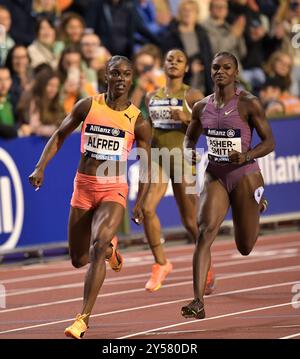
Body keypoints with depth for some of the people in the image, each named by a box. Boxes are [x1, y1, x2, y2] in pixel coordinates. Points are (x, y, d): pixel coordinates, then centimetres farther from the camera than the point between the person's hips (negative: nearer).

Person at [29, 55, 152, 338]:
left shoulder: (137, 121, -2)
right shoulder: (88, 106, 0)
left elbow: (145, 165, 6)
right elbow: (60, 136, 9)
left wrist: (140, 203, 1)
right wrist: (41, 167, -3)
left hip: (114, 190, -3)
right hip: (83, 187, 3)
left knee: (98, 245, -27)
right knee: (78, 260, 9)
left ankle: (84, 318, -23)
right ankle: (109, 246, 47)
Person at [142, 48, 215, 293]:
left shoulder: (192, 96, -2)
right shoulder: (152, 97, 13)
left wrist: (187, 119, -21)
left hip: (182, 158, -3)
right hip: (156, 159, 3)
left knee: (190, 221, 5)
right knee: (147, 208, -20)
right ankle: (161, 263, -6)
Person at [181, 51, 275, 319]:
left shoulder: (249, 103, -9)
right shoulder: (202, 107, 4)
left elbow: (269, 142, -7)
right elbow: (189, 139, 18)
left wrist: (247, 156, -26)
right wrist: (189, 153, -6)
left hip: (244, 176, -3)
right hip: (215, 177, 3)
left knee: (245, 247, 10)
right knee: (205, 233, -19)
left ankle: (258, 204, 47)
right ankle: (198, 302, -23)